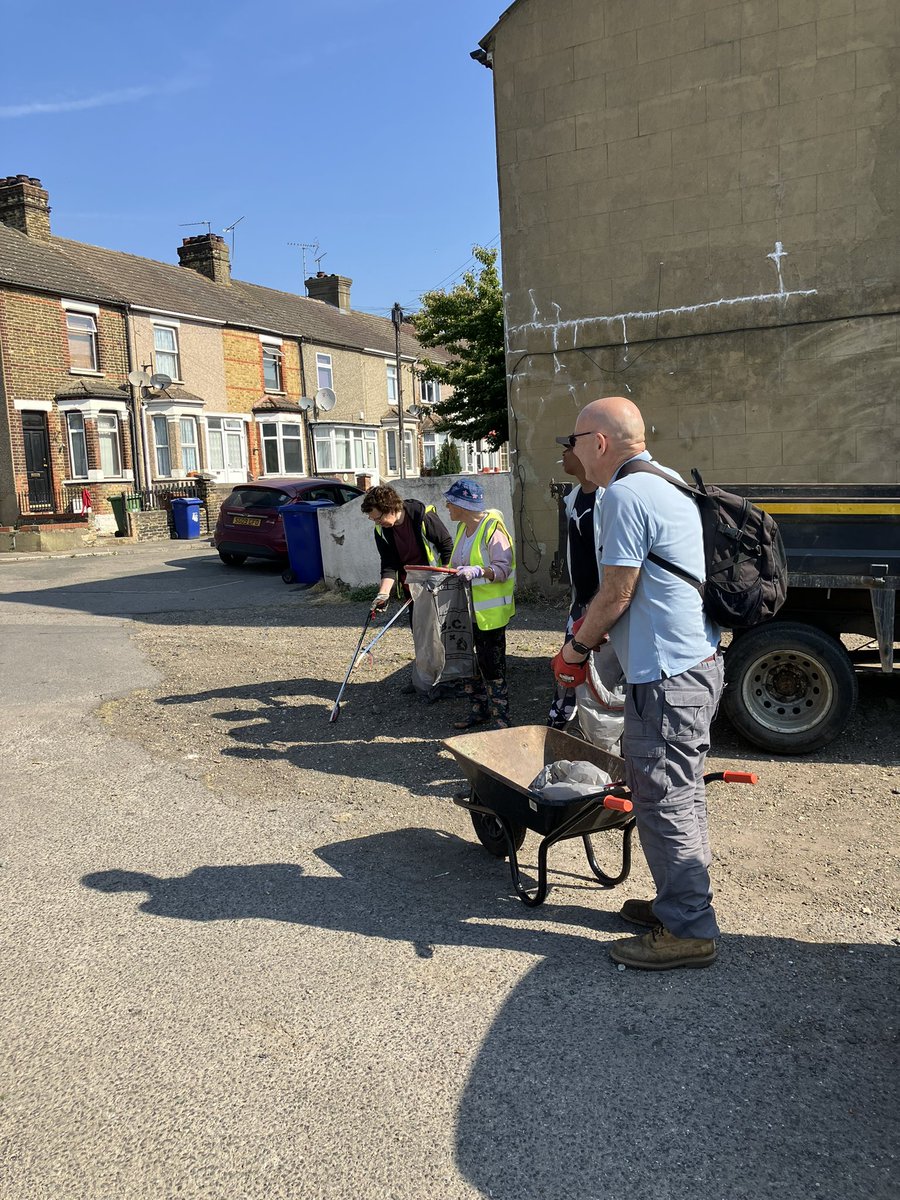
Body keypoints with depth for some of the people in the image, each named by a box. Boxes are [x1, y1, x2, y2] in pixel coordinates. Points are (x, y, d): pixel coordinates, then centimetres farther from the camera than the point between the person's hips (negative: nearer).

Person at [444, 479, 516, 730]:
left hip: (490, 611, -8)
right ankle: (478, 710, 28)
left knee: (492, 666, -2)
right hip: (467, 609, 9)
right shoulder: (462, 528, 12)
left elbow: (503, 568, -21)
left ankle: (501, 720, 8)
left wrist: (478, 571, -35)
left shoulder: (493, 529, -16)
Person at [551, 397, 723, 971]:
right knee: (682, 792, 19)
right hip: (700, 661, 11)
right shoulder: (670, 483, 16)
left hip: (666, 674, -11)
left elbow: (617, 595, -15)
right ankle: (686, 901, 32)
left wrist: (576, 647, 0)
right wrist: (595, 628, 21)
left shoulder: (625, 495, -16)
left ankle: (687, 931, 9)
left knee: (663, 799, -1)